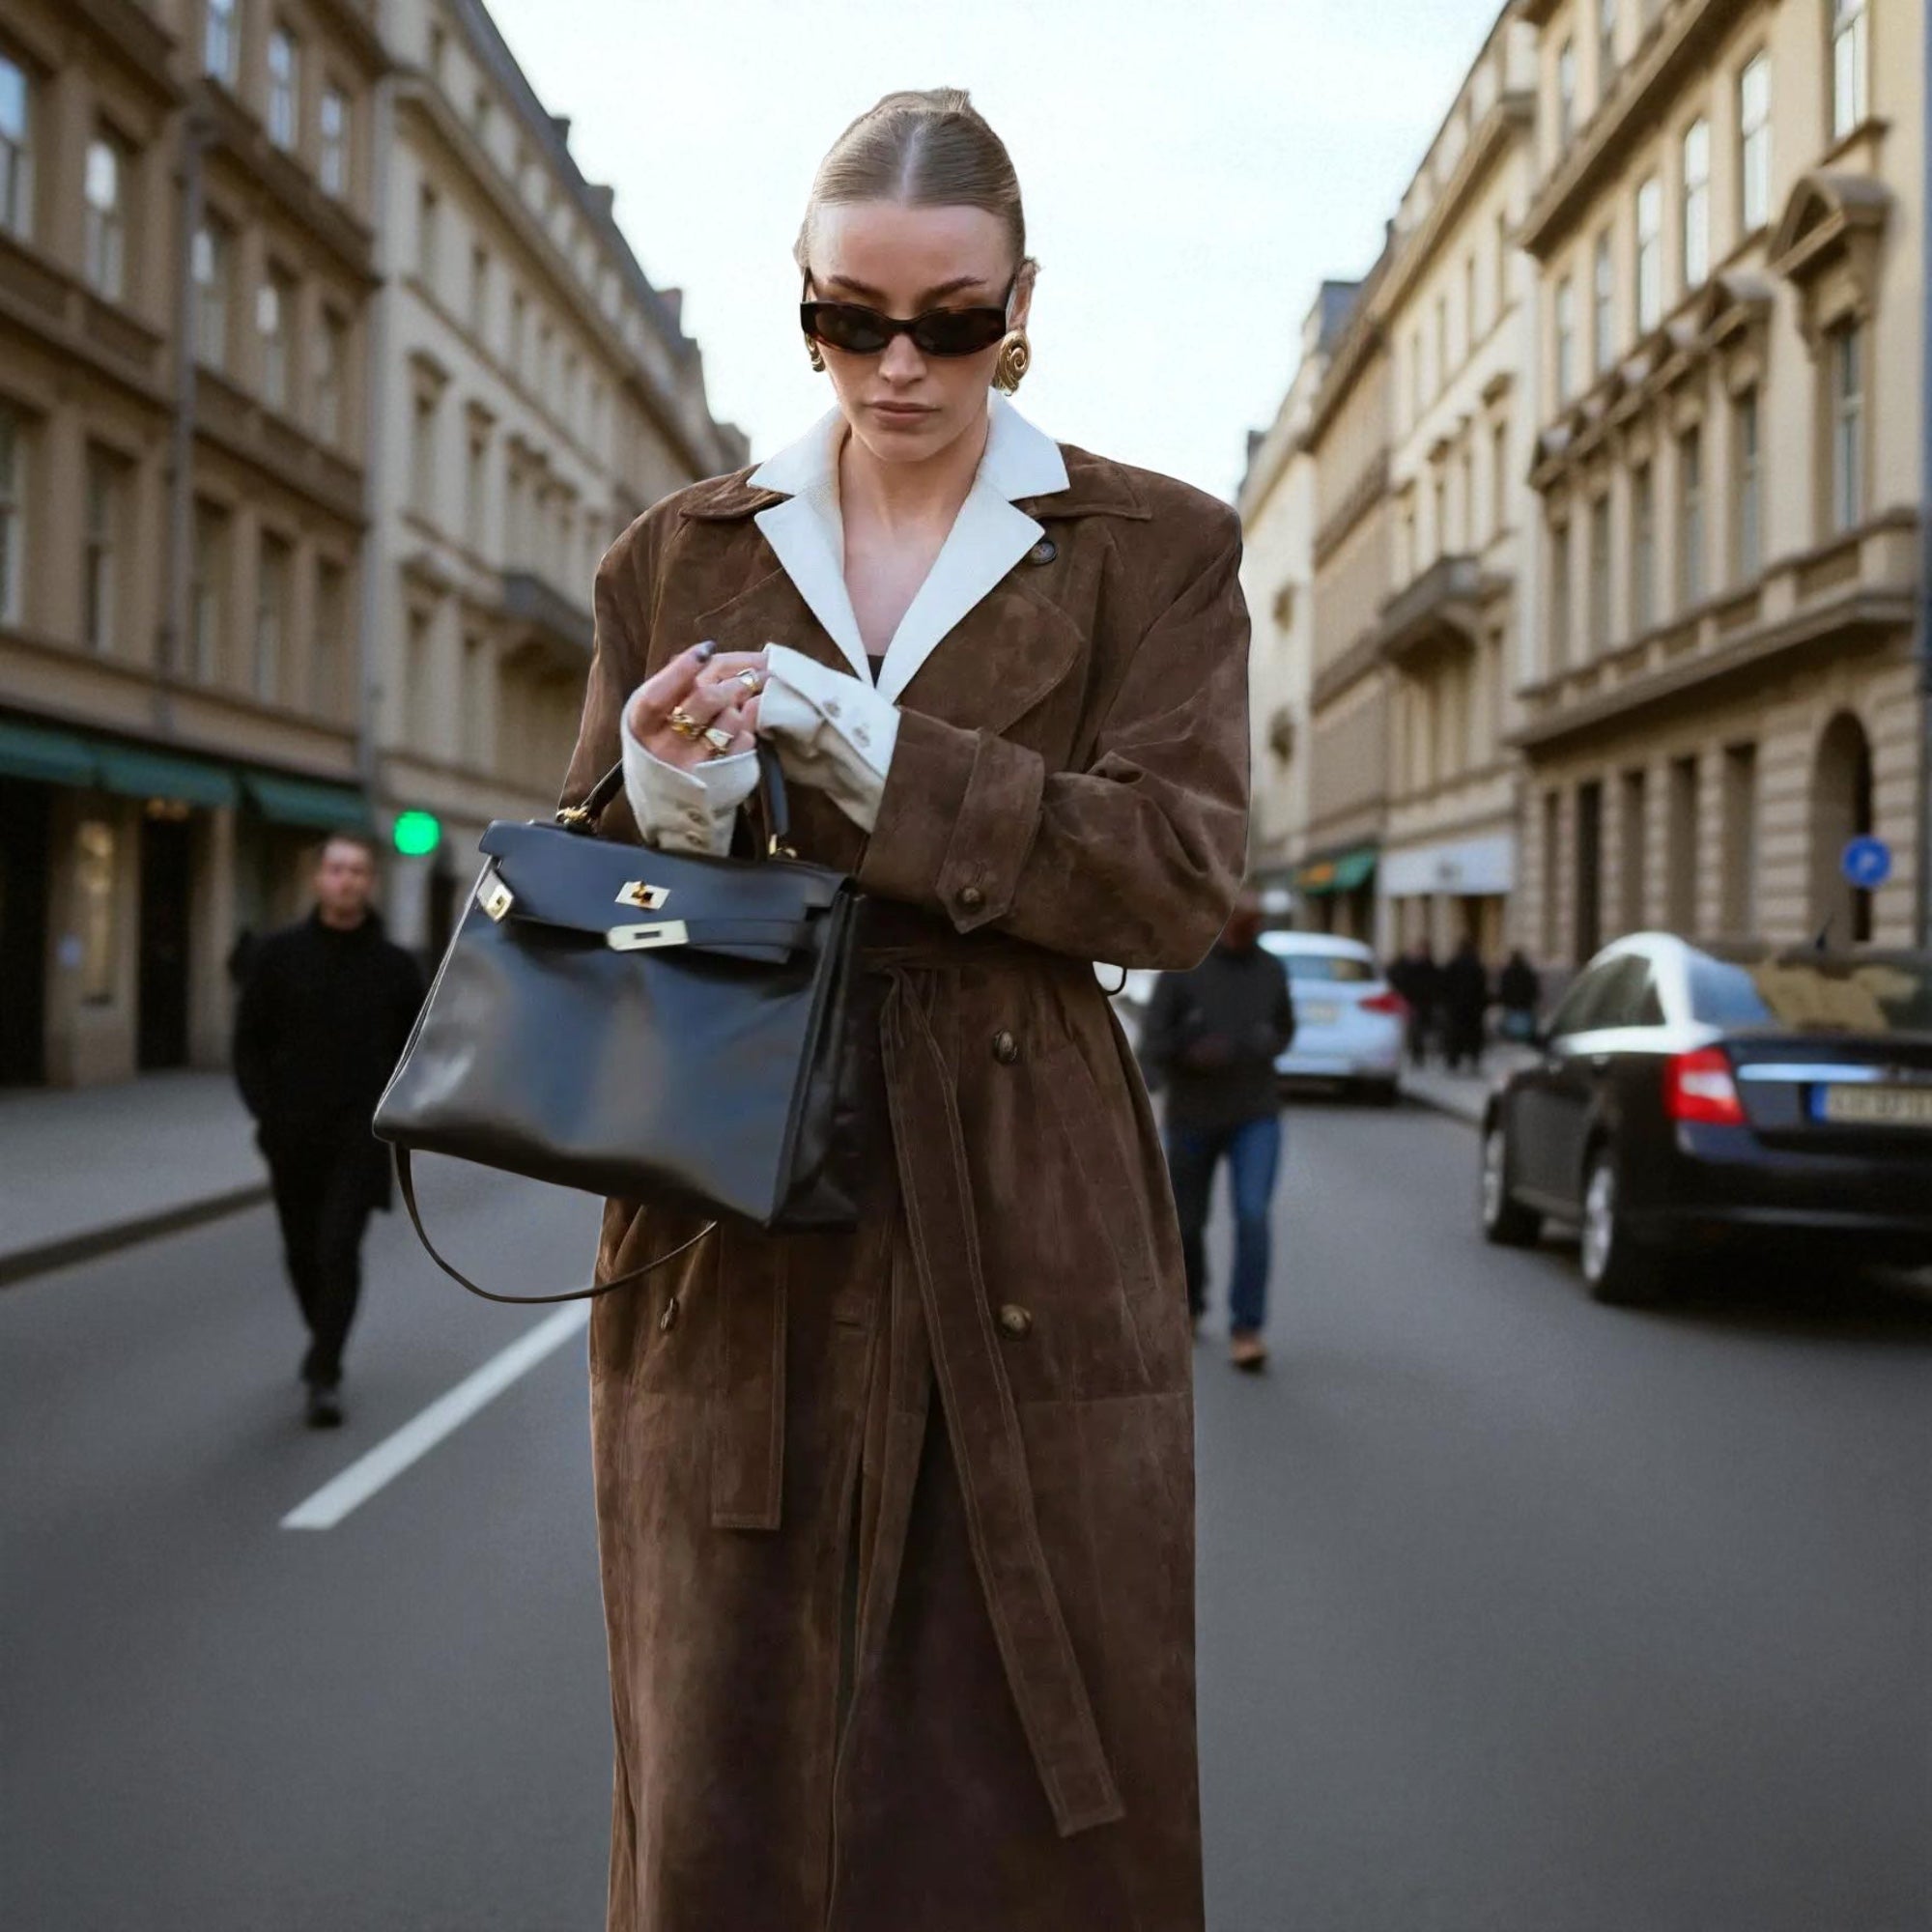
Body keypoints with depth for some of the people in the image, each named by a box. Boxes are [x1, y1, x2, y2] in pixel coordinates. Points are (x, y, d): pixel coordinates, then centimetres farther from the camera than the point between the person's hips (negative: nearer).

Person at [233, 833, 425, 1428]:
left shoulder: (395, 966, 0)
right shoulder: (279, 954, 1)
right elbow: (250, 1040, 4)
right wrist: (264, 1110, -6)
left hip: (360, 1135, -2)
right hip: (293, 1136, 2)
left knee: (339, 1246, -14)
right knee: (303, 1251, 13)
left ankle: (326, 1374, -10)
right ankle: (323, 1339, 38)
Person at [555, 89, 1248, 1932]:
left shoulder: (1156, 548, 6)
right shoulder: (677, 554, 11)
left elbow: (1179, 874, -6)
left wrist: (881, 762, -17)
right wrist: (662, 807, -12)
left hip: (1031, 1245, -1)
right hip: (736, 1246, 2)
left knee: (1041, 1783, 5)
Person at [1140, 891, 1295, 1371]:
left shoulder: (1272, 970, 0)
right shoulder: (1182, 968, -10)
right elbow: (1151, 1044, -11)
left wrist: (1267, 1045, -5)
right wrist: (1189, 1054, -31)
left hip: (1256, 1116, 1)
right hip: (1192, 1116, -1)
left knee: (1253, 1217, -16)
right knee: (1187, 1221, 12)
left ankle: (1246, 1331, -13)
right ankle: (1188, 1305, 40)